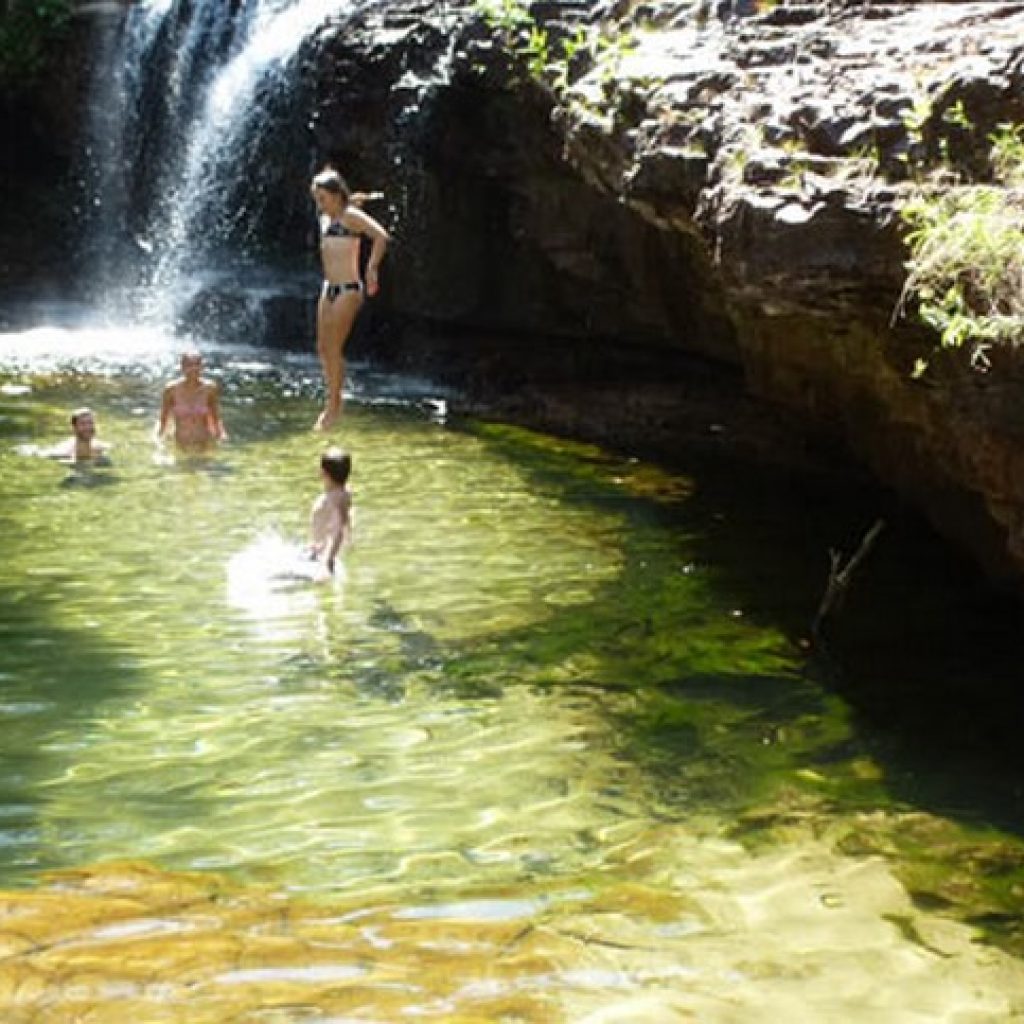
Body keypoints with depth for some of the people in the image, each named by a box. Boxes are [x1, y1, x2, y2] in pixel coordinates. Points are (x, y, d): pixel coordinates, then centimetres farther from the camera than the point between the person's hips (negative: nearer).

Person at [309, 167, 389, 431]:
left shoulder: (351, 215, -11)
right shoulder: (326, 218, 12)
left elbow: (381, 236, -22)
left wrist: (372, 268, -25)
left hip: (348, 290, -8)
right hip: (329, 289, 8)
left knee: (334, 349, -6)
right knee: (323, 348, 10)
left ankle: (333, 406, 5)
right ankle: (333, 402, 22)